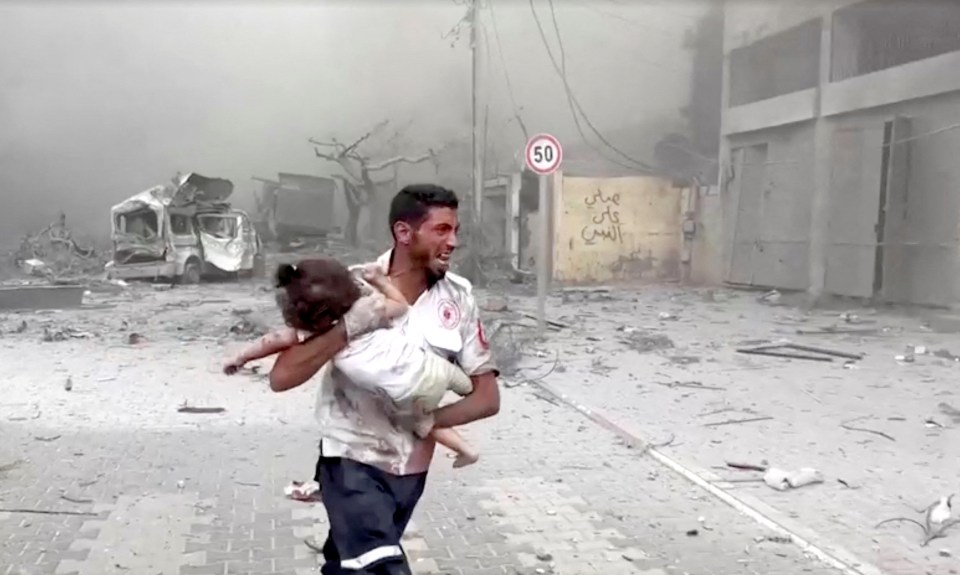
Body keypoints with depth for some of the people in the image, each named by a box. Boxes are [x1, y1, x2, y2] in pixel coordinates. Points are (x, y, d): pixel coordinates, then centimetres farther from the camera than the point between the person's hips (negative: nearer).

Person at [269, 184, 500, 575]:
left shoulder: (457, 298, -8)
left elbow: (487, 397, -4)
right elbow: (281, 378, -20)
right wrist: (349, 327, -31)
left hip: (411, 467, 4)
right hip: (353, 461, -4)